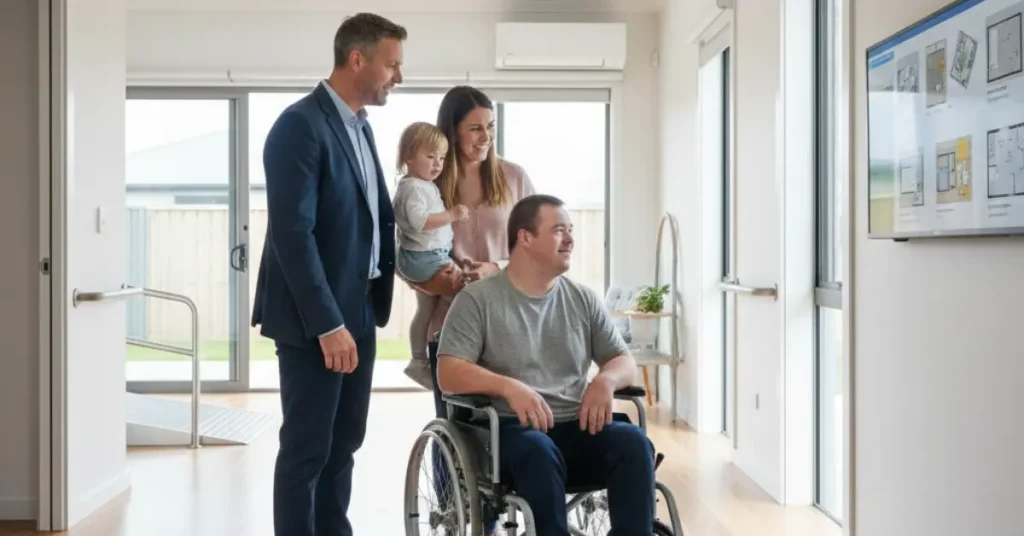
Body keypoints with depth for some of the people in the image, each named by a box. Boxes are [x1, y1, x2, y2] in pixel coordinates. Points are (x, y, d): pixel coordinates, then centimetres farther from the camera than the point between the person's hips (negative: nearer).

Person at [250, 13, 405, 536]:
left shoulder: (359, 126, 13)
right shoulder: (300, 125, -15)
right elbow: (292, 234, -20)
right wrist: (327, 324, -21)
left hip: (359, 310, 8)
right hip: (315, 319, -8)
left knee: (343, 444, 15)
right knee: (307, 448, 1)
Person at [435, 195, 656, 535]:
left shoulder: (583, 300, 13)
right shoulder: (478, 299, 1)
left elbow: (625, 362, 14)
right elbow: (448, 375, -9)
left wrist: (606, 380, -12)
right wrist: (508, 386, -26)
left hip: (576, 427, 4)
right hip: (510, 428, -4)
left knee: (633, 441, -25)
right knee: (538, 450, -37)